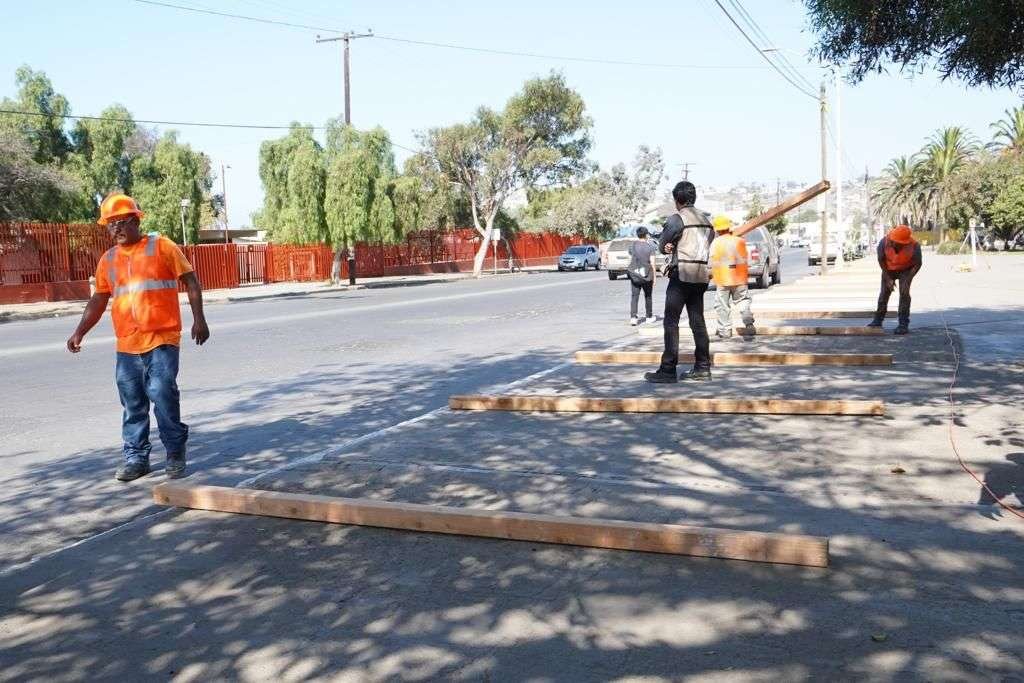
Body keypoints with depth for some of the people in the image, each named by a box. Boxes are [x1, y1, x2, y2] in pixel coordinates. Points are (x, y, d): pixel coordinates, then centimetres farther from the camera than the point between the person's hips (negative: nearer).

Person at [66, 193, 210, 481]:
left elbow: (191, 282, 0)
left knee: (162, 392, -12)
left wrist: (198, 319, -9)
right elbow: (98, 300, 20)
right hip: (127, 345, 5)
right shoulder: (108, 259, 14)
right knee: (132, 403, 6)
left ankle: (175, 452, 3)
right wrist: (80, 332, 10)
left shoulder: (161, 246, 1)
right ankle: (136, 458, 16)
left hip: (162, 339, -5)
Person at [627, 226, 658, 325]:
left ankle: (633, 317, -14)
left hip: (634, 276, 1)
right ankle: (649, 317, 24)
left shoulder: (632, 246, 1)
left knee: (634, 297, -1)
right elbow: (652, 263, -7)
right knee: (648, 296, 14)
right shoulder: (650, 246, -5)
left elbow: (630, 261, 5)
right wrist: (654, 277, -1)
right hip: (647, 276, -1)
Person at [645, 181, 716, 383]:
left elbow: (661, 247, -4)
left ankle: (668, 370, -6)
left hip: (681, 275, -7)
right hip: (701, 276, 7)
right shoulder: (705, 219, 14)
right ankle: (702, 368, 12)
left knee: (671, 322, -5)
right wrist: (675, 247, -2)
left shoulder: (676, 218, -9)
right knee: (698, 321, 10)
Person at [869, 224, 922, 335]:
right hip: (888, 269, 2)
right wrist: (888, 278, -15)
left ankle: (903, 324, -10)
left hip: (906, 269, -2)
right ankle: (878, 320, 13)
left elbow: (917, 264, -17)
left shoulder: (914, 246, -34)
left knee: (904, 293, -14)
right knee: (884, 292, 3)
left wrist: (907, 280, -24)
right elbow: (881, 260, -14)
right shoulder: (884, 242, -31)